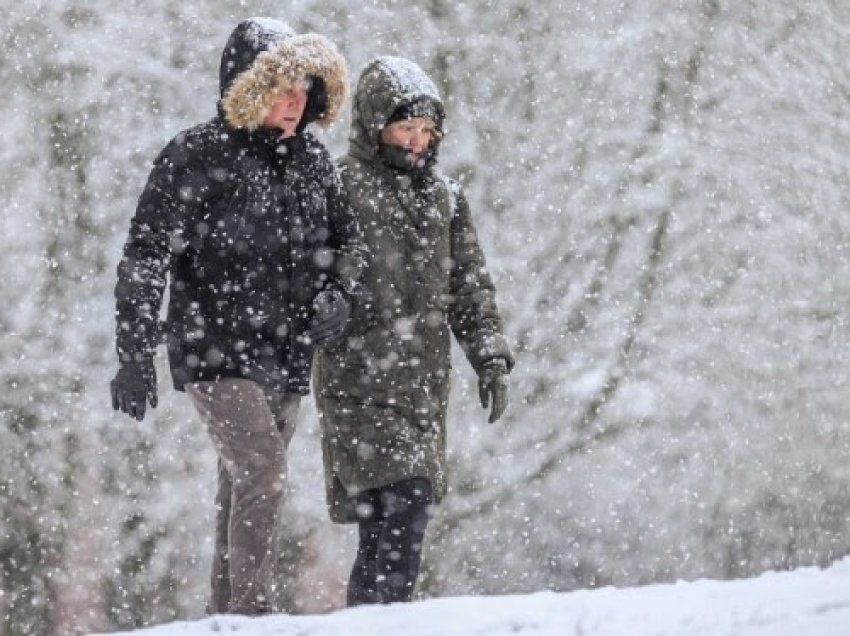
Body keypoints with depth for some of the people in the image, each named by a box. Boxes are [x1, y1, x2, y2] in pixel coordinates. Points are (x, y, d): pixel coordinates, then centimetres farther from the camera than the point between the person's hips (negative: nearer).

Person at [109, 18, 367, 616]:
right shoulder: (198, 156, -8)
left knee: (243, 491, 11)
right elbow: (145, 257, -9)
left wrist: (339, 293, 0)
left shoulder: (312, 160, 10)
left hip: (286, 359, 6)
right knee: (263, 471, -21)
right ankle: (252, 611, -18)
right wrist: (135, 354, -15)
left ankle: (224, 618, 18)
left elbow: (347, 237, 22)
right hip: (216, 351, -6)